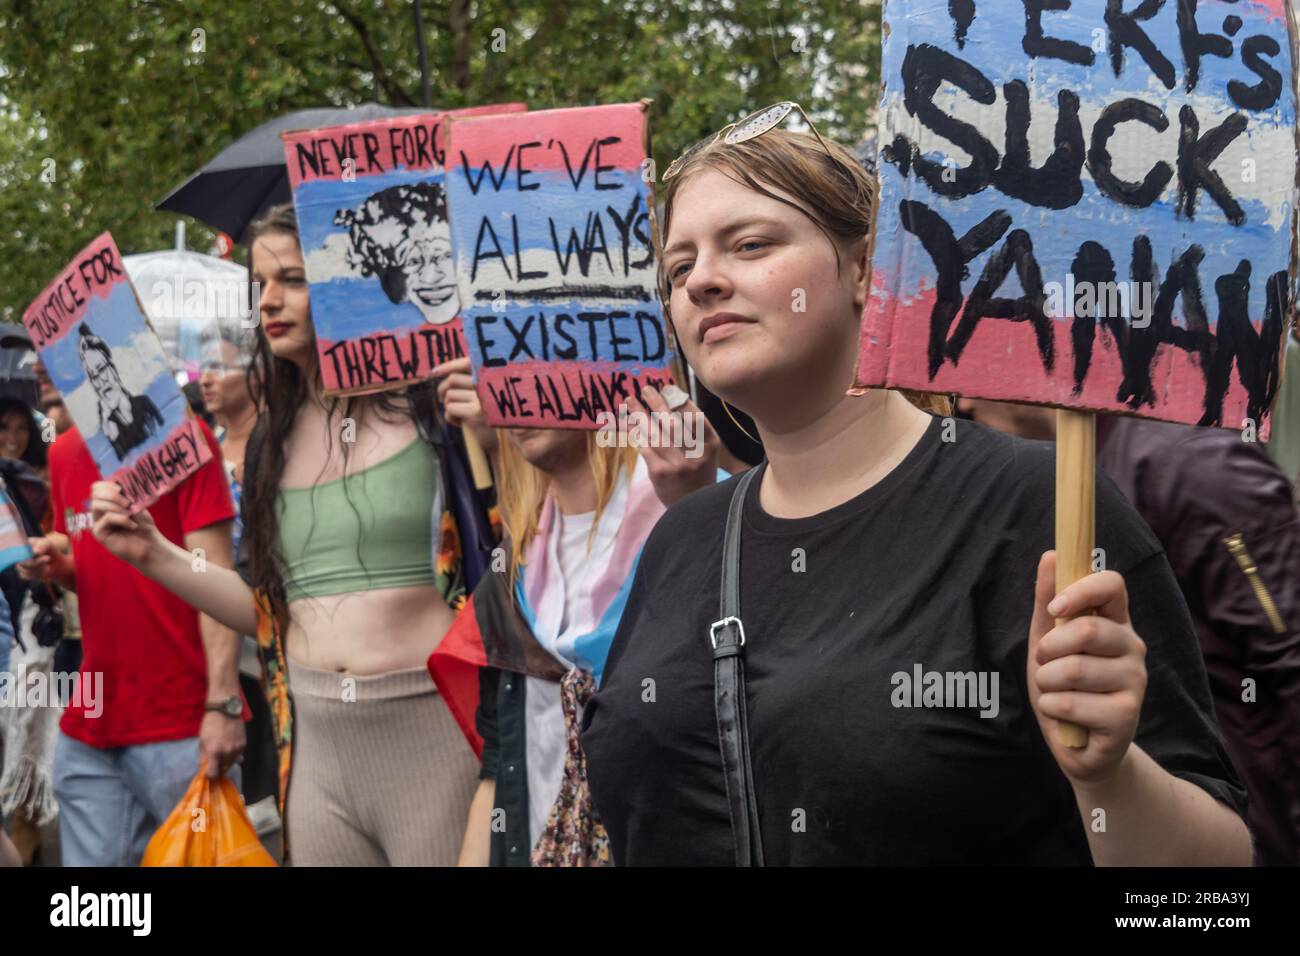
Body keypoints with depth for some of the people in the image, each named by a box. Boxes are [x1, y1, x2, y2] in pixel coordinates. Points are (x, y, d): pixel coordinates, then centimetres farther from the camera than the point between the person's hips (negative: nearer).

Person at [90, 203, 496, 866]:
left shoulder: (428, 404, -3)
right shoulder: (272, 443, 13)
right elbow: (268, 611, 16)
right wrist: (153, 555, 9)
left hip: (434, 731, -5)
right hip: (316, 745, 5)